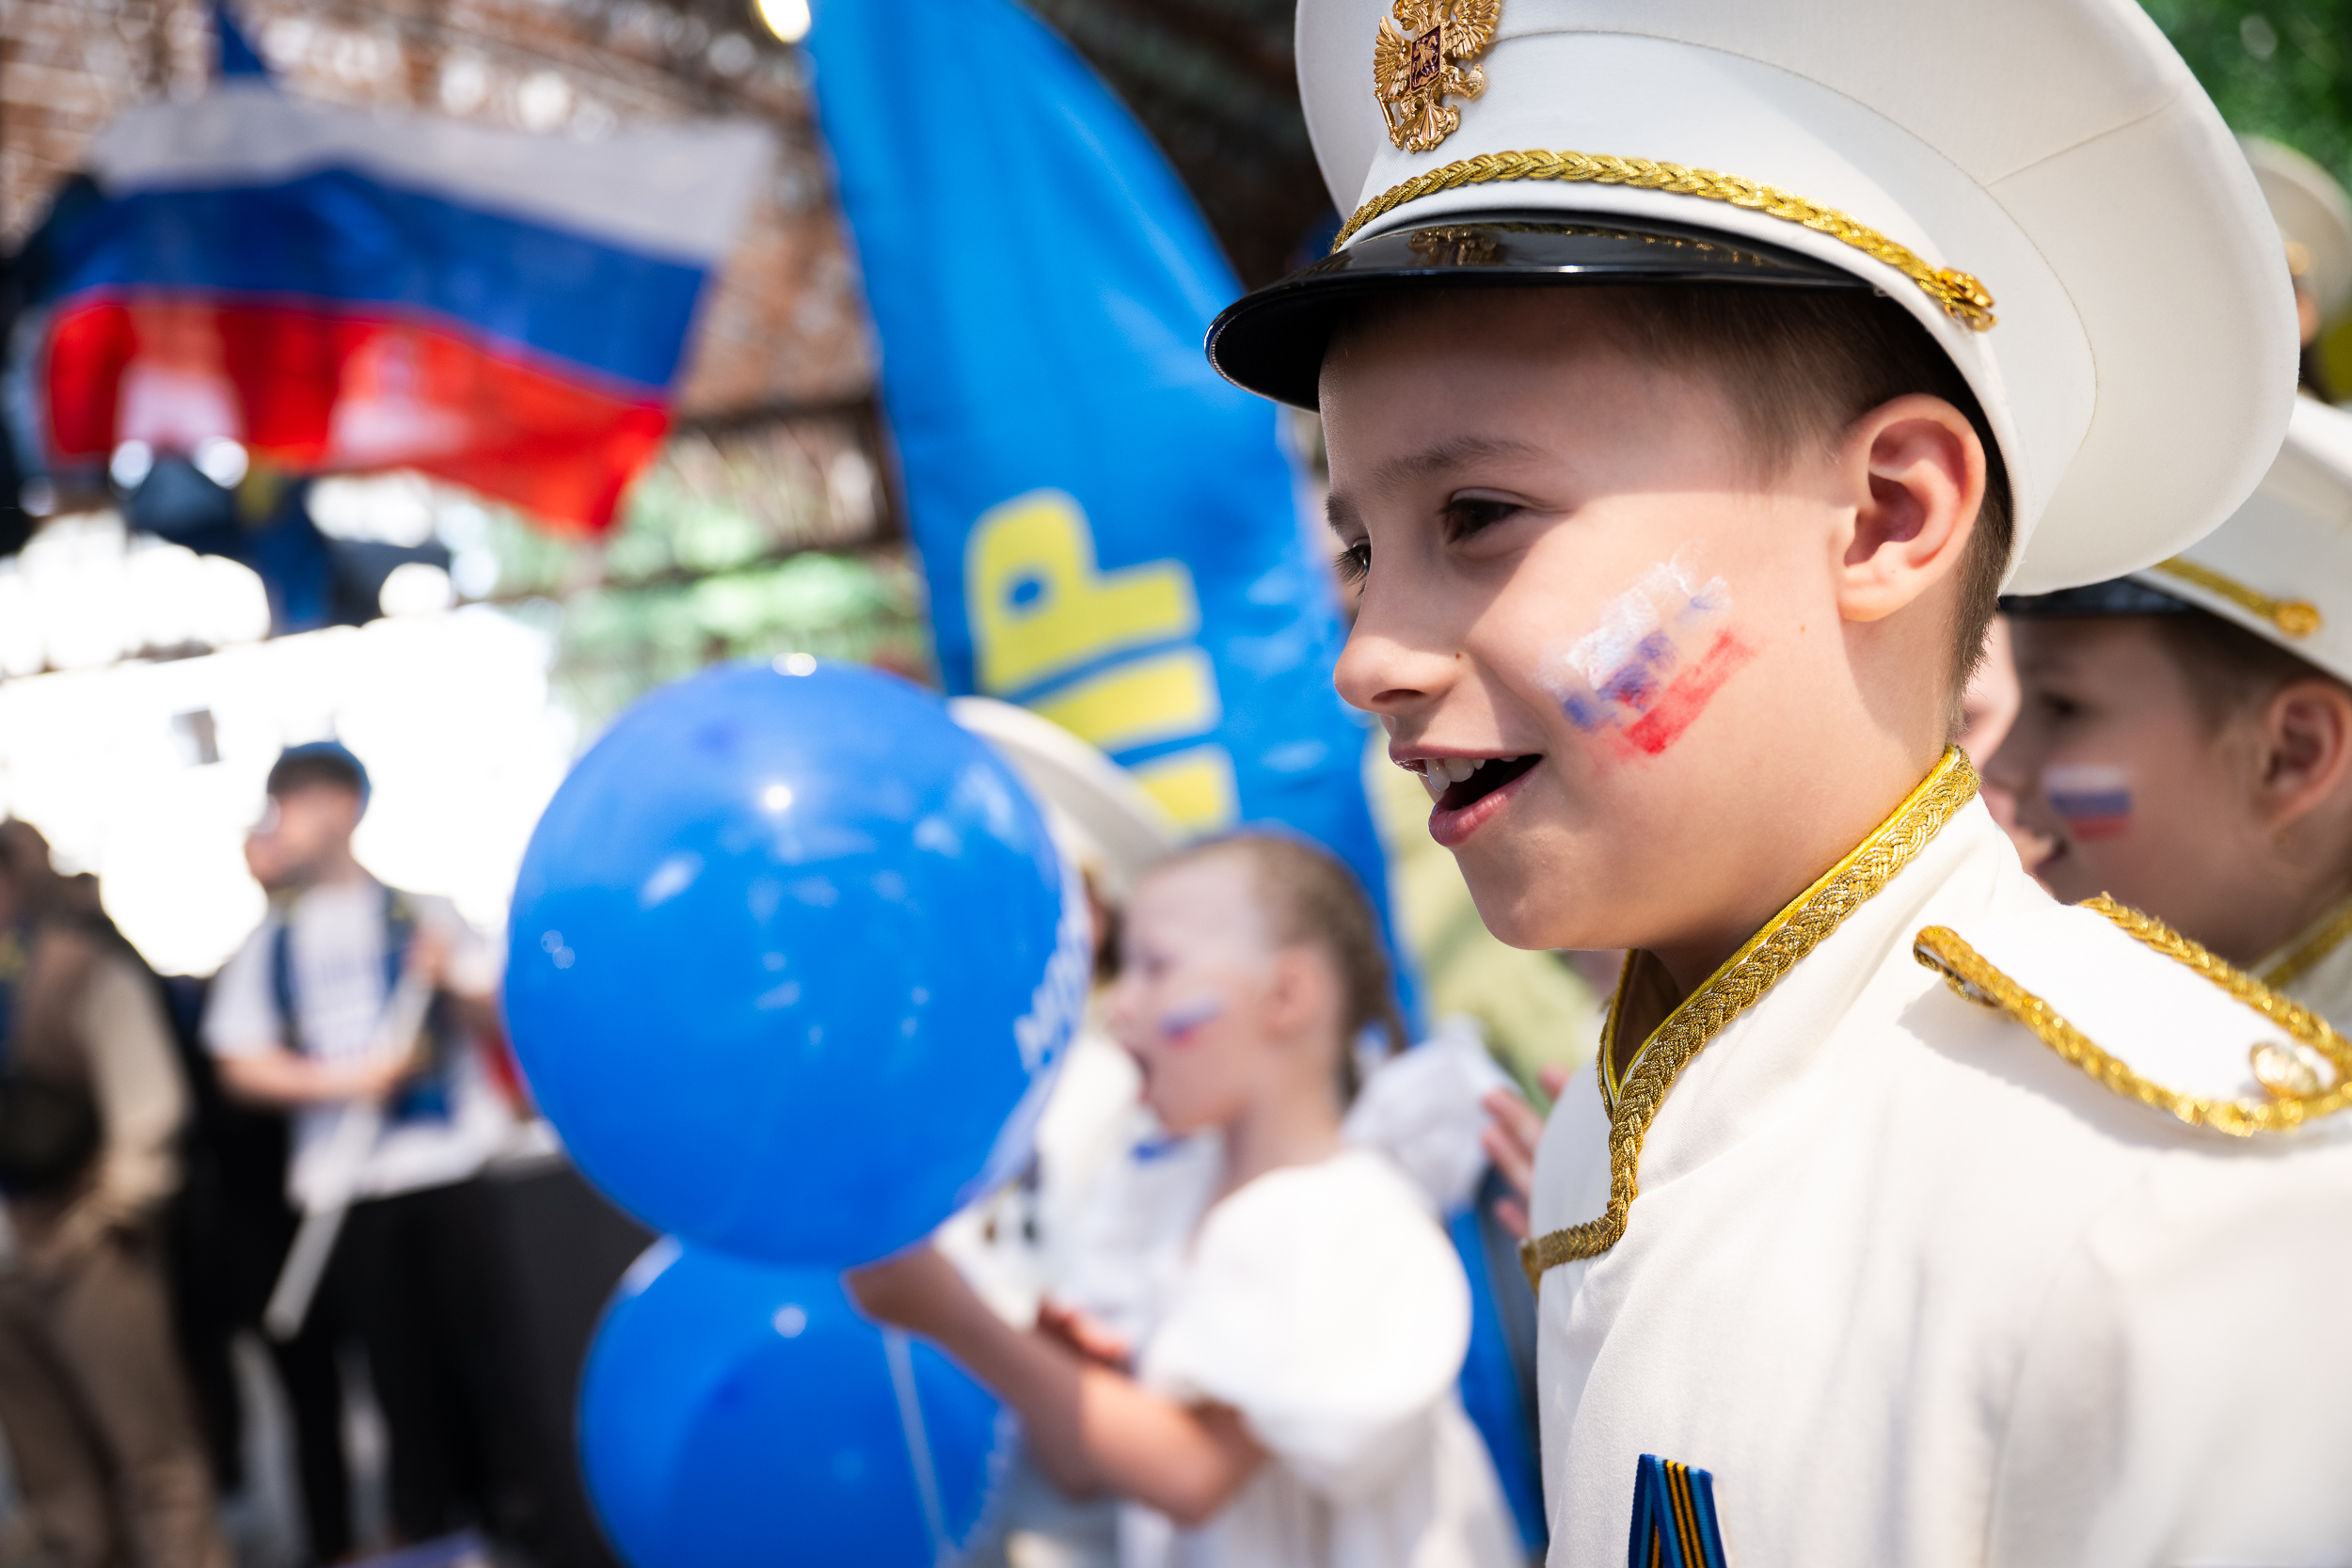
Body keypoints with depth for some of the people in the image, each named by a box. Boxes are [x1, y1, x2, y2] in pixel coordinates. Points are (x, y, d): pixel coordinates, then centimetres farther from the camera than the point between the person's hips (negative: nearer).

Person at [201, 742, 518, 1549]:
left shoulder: (417, 913, 5)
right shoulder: (271, 941, 10)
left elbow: (494, 1017, 4)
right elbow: (243, 1065, 4)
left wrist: (450, 981, -17)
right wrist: (350, 1080, -9)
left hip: (449, 1167, -2)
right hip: (346, 1182, 2)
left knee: (482, 1347, 0)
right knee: (399, 1365, 5)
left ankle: (511, 1511, 13)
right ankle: (430, 1525, 17)